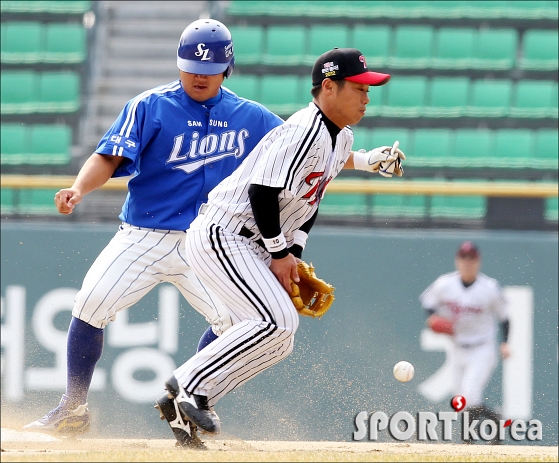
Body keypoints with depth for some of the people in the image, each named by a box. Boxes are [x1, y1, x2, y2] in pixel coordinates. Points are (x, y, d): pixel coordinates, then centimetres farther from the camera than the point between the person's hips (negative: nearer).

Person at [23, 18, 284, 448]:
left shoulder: (248, 117, 5)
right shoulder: (150, 107, -4)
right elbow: (108, 158, -12)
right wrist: (79, 188, -32)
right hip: (142, 236, -2)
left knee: (232, 318, -18)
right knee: (90, 304, -15)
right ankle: (73, 410, 1)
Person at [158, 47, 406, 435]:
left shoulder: (342, 137, 10)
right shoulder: (306, 132, -21)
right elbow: (263, 191, -25)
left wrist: (294, 251, 9)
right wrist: (279, 254, -17)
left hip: (252, 246, 10)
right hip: (221, 235, -10)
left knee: (279, 341, 6)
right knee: (277, 321, -23)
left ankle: (185, 404, 8)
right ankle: (190, 387, -15)